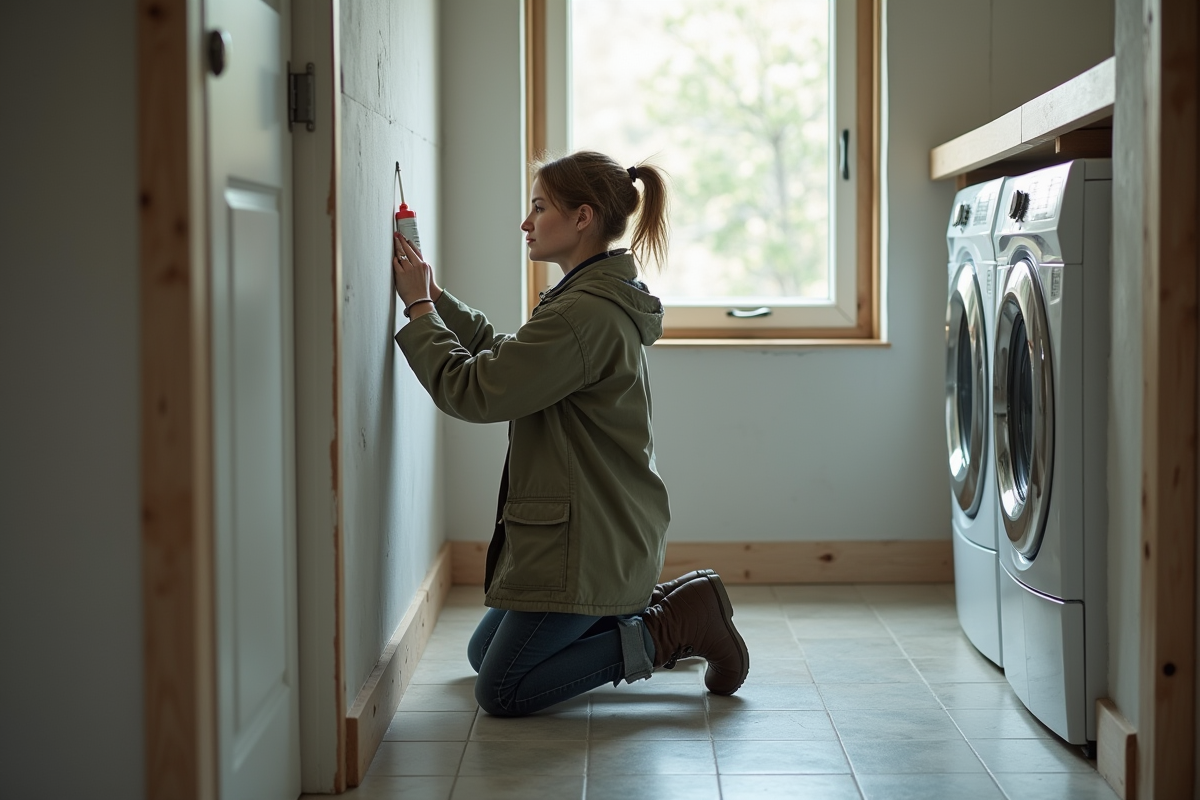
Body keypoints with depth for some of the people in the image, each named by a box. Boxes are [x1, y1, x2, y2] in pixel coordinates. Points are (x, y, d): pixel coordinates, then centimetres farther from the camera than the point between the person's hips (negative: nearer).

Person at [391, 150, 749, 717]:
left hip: (586, 545, -11)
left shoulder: (585, 314, -23)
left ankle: (675, 628, -1)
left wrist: (419, 308, -11)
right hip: (594, 531, 11)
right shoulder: (601, 299, 11)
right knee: (484, 652, 20)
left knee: (501, 691, -3)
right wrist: (435, 296, 12)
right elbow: (502, 356, 20)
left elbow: (472, 390, -22)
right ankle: (661, 610, 16)